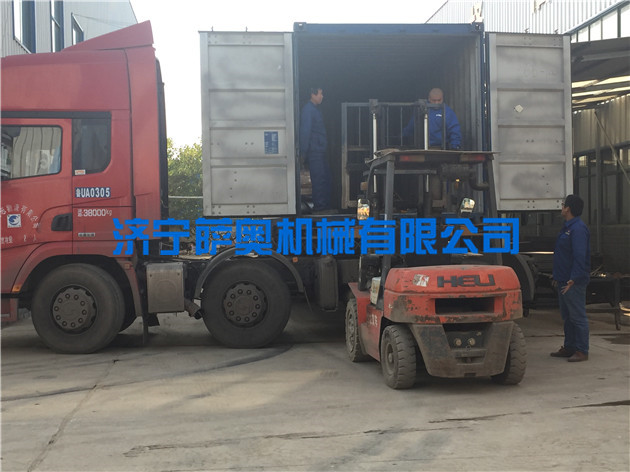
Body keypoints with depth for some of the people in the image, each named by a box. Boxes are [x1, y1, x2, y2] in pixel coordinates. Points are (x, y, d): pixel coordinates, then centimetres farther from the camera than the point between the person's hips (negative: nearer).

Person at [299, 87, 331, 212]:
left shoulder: (314, 109, 18)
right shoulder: (308, 110, -13)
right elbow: (305, 131, -18)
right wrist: (304, 152, -20)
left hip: (319, 151, 10)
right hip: (314, 151, -10)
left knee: (325, 177, 12)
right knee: (319, 178, -7)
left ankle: (326, 204, 18)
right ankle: (319, 205, -2)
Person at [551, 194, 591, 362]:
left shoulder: (578, 228, -16)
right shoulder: (567, 227, 17)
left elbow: (580, 256, -22)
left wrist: (572, 280, -25)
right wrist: (557, 277, 20)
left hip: (574, 283, -11)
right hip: (564, 281, 11)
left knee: (578, 317, -5)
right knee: (567, 316, 15)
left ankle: (582, 351, 0)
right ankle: (569, 347, 24)